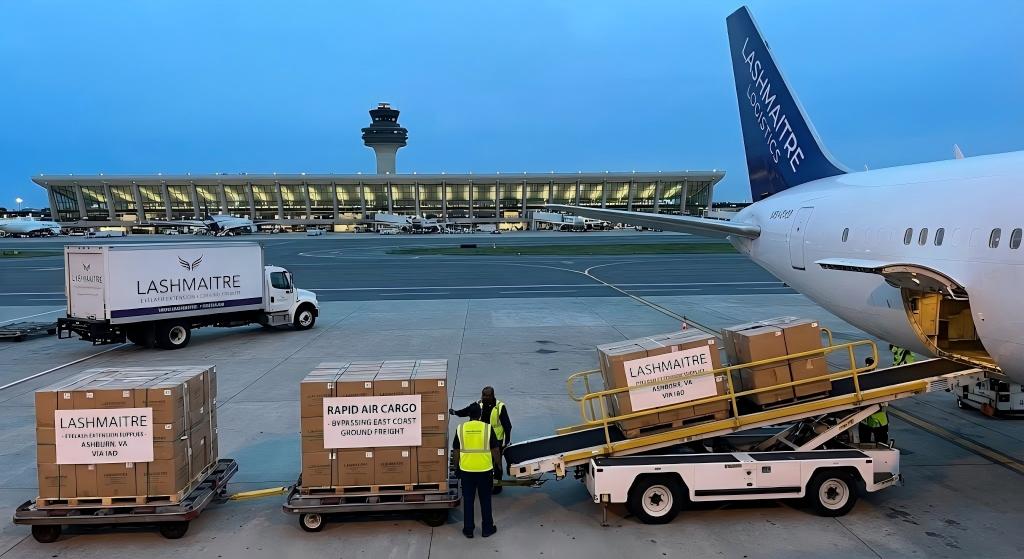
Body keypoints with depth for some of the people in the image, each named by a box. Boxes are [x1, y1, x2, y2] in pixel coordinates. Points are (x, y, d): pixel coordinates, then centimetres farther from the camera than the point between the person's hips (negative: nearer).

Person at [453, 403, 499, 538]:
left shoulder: (461, 429, -4)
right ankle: (487, 528, 20)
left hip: (466, 470, 1)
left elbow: (456, 451, 2)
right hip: (485, 469, -1)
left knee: (468, 500, 11)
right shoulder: (487, 428, -8)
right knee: (485, 500, 12)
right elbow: (495, 450, -2)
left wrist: (457, 467, 14)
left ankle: (468, 529, 17)